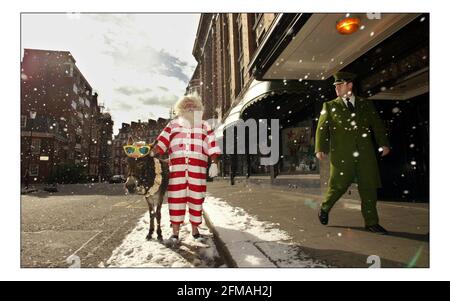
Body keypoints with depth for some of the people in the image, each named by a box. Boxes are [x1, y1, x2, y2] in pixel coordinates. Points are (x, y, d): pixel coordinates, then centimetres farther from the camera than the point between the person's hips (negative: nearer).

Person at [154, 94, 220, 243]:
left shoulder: (204, 126, 14)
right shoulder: (173, 124, 16)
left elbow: (212, 146, 5)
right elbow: (161, 143, 9)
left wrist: (214, 163, -5)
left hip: (198, 167, 0)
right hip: (176, 166, 0)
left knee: (196, 198, 4)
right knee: (176, 197, 0)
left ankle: (195, 229, 20)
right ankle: (175, 232, 10)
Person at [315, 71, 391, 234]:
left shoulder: (366, 105, 13)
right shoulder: (330, 106, 7)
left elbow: (377, 126, 12)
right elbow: (322, 129, 3)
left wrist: (384, 144, 0)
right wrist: (320, 149, -8)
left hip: (365, 154, 3)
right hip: (342, 155, -2)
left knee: (369, 187, 5)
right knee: (339, 185, 1)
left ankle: (371, 222, 18)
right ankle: (324, 208, 28)